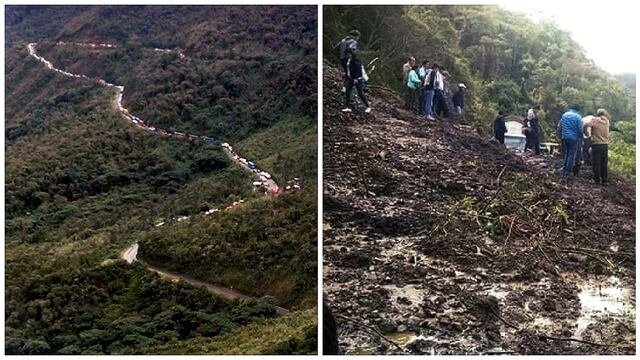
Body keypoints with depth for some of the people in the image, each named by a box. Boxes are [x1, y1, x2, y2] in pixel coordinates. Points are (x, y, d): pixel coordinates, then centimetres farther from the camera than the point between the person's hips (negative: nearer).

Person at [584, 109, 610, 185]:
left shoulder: (595, 120, -8)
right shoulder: (607, 121, 9)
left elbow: (586, 125, -19)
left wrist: (588, 135, -6)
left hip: (596, 144, -5)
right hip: (605, 144, 5)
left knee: (596, 163, 3)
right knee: (604, 164, 12)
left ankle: (597, 180, 5)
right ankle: (604, 181, 16)